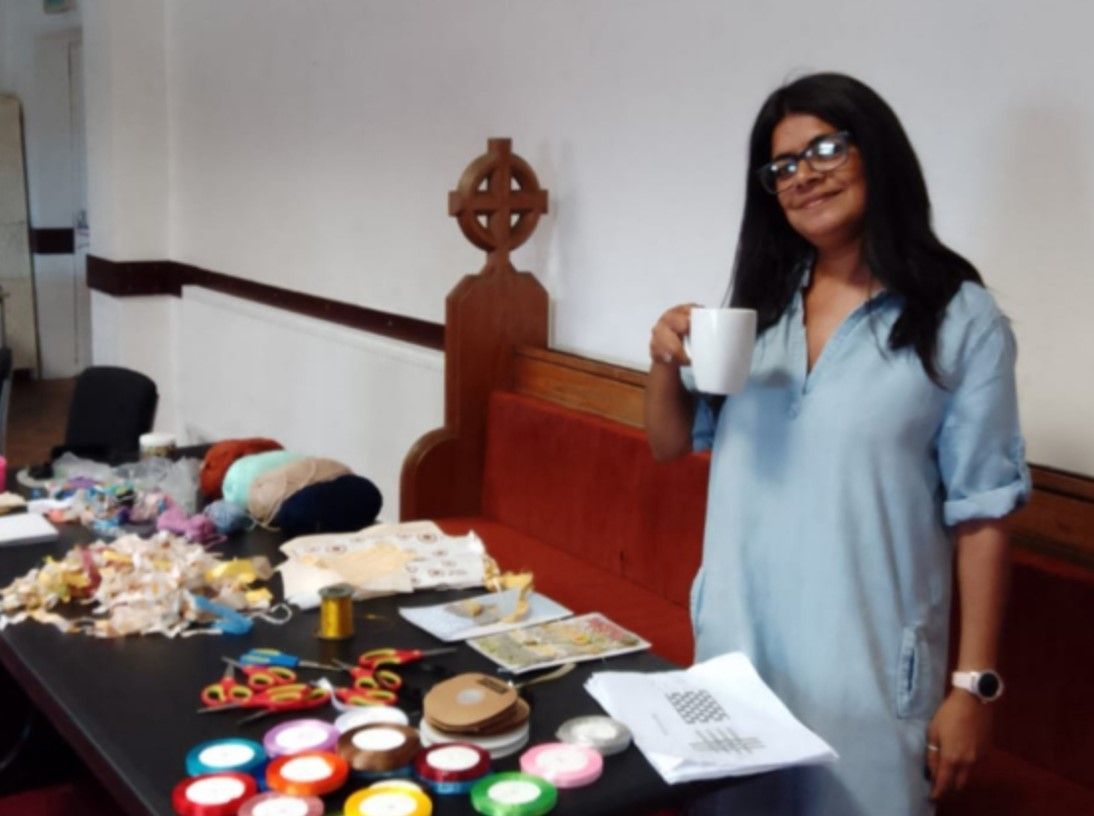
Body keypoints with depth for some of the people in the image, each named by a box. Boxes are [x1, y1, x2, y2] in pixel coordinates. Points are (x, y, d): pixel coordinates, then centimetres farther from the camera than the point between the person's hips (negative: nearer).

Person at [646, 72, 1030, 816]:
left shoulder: (961, 321, -10)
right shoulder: (761, 301, 6)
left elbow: (981, 516, -9)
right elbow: (672, 445, 11)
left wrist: (974, 685, -9)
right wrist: (667, 363, -9)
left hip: (866, 664, -5)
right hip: (736, 645, 5)